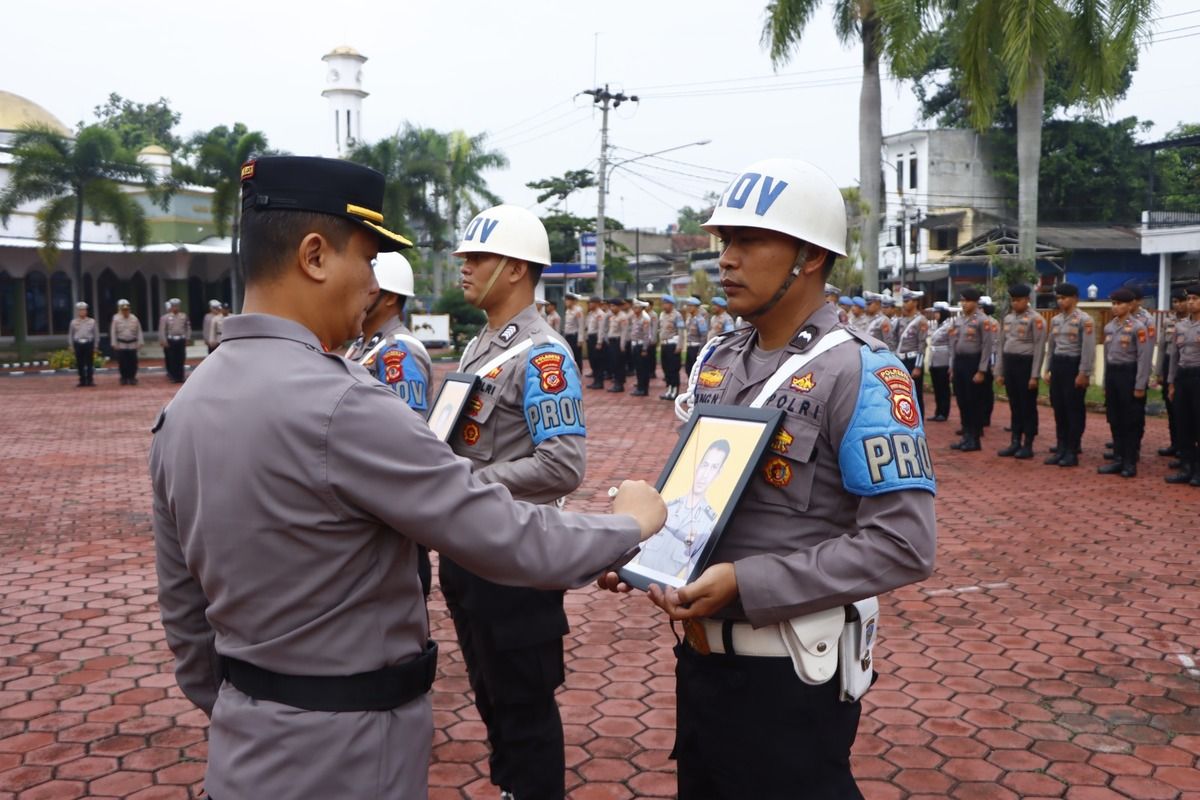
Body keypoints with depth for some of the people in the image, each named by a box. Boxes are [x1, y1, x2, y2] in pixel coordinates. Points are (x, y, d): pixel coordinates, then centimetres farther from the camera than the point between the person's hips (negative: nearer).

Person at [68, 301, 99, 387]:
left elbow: (96, 334, 8)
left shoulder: (92, 322, 5)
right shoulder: (74, 322, 7)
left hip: (89, 344, -1)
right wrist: (71, 345, 7)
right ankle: (82, 381, 10)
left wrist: (95, 345, 4)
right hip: (78, 344, 1)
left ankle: (90, 380, 5)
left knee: (90, 364, 0)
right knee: (80, 364, 3)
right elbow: (70, 334, 12)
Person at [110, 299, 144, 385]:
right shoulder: (116, 319, 0)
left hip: (132, 345, 1)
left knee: (133, 363, 1)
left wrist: (140, 342, 1)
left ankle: (132, 378, 11)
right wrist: (114, 344, -5)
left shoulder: (134, 319, 5)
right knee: (122, 363, 1)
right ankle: (124, 379, 11)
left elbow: (139, 331, 6)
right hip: (121, 345, -1)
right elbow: (113, 332, -1)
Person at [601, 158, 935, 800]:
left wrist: (746, 584, -24)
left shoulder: (859, 373, -16)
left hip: (790, 673, -7)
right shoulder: (719, 360, 6)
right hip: (701, 655, 7)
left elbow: (903, 544, -22)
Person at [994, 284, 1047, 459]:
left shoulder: (1035, 319, -9)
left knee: (1028, 406, 1)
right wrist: (999, 372, 11)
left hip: (1026, 364, -6)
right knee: (1014, 406, 12)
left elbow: (1039, 348, -11)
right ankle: (1015, 443, 18)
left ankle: (1028, 445, 8)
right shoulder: (1008, 318, 12)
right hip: (1010, 364, 6)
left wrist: (1034, 375, -15)